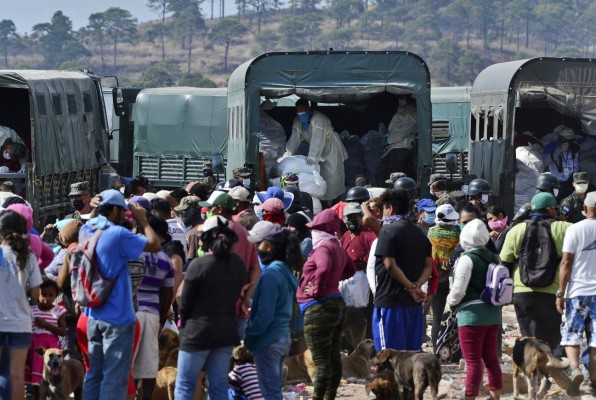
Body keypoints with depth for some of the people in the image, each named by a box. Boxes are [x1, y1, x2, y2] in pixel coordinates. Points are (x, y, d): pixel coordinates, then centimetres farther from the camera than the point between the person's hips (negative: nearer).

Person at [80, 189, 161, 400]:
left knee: (94, 373, 13)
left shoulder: (86, 231, 4)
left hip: (94, 316, 7)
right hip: (117, 318, -7)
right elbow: (155, 245, -14)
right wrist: (142, 220, -2)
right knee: (115, 377, -2)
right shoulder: (118, 234, -18)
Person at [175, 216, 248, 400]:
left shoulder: (198, 265, -16)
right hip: (227, 330, 5)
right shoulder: (238, 264, 2)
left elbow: (185, 302, -9)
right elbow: (239, 295, 8)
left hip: (198, 331, -5)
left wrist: (183, 320, 9)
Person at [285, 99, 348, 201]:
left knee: (332, 175, -10)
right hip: (317, 149, 7)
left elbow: (318, 140, -38)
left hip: (331, 146, -7)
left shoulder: (318, 119, -31)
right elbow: (294, 139, -9)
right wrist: (287, 155, -19)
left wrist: (312, 157, -45)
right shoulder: (297, 121, -7)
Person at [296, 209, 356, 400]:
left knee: (321, 360, -9)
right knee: (333, 357, 13)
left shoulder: (323, 248, -15)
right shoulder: (338, 247, 14)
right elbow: (350, 269, 30)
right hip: (336, 304, 10)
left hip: (319, 308, -10)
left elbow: (324, 268, -36)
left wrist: (317, 289, -22)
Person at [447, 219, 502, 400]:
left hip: (472, 313, -7)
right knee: (491, 359, 14)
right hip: (493, 312, 7)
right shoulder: (493, 257, 9)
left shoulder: (467, 258, -12)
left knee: (473, 361, -6)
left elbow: (458, 289, -14)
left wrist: (451, 302, 4)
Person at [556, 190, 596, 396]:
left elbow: (566, 263, -6)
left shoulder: (575, 229, -5)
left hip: (578, 291, -2)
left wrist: (560, 293, -2)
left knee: (571, 335, 7)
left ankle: (574, 368, -15)